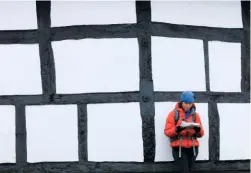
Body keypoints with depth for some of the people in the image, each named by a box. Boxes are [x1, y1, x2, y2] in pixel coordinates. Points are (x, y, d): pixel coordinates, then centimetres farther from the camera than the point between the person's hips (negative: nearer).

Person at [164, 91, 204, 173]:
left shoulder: (195, 115, 9)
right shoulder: (173, 114, 0)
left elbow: (201, 134, 8)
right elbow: (167, 131, -5)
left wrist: (198, 129, -14)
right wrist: (178, 129, -23)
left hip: (192, 148, 4)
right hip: (178, 148, -3)